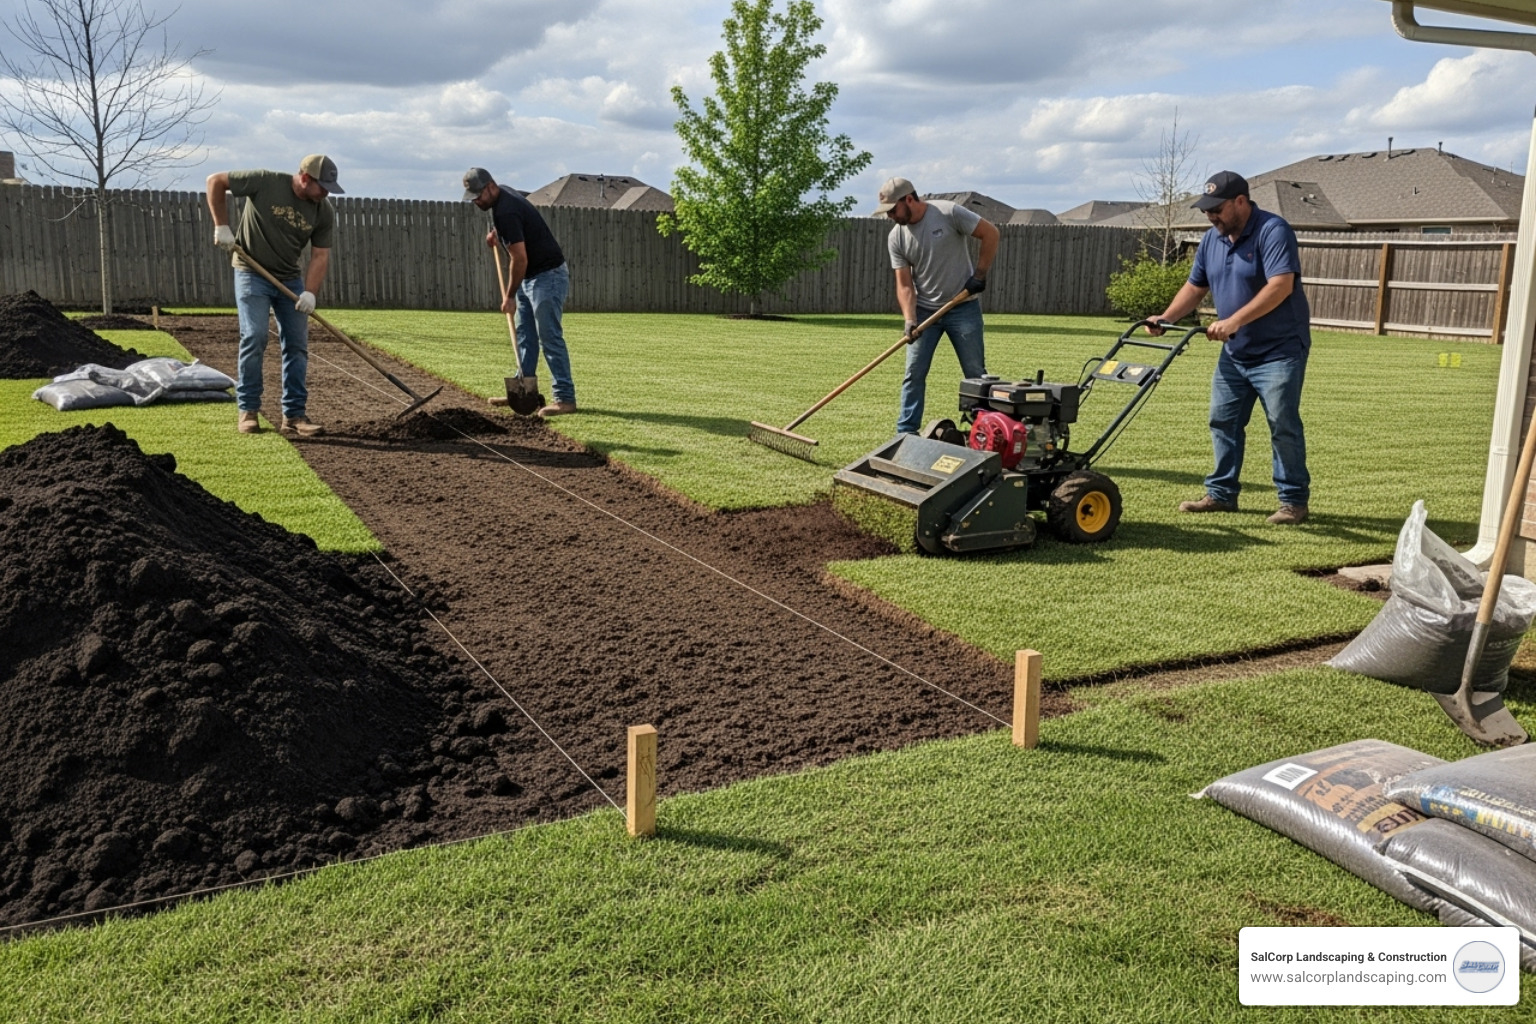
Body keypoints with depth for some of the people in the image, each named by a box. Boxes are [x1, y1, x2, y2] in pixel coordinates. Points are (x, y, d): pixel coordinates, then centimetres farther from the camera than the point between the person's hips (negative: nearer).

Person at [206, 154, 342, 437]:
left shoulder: (325, 212, -6)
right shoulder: (265, 182, -17)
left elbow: (320, 255, -5)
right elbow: (215, 181, -8)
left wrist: (310, 292, -18)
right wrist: (221, 226, -11)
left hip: (290, 280, 5)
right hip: (252, 274, -4)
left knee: (297, 345, 0)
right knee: (254, 338, -13)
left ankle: (294, 415, 7)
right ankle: (247, 411, -2)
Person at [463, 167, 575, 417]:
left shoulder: (506, 210, -23)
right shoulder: (502, 198, 7)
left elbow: (520, 258, -23)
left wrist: (509, 296, -14)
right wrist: (496, 232, 15)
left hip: (547, 276, -10)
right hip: (530, 277, 11)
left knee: (549, 337, -11)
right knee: (525, 335, 13)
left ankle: (565, 398, -10)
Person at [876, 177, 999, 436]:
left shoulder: (948, 213, -14)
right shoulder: (896, 238, -3)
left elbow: (990, 233, -8)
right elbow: (904, 285, -5)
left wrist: (980, 275, -9)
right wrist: (909, 320, -19)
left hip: (963, 308, -3)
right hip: (924, 310, 3)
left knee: (975, 373, 2)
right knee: (914, 374, -1)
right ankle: (906, 432, 5)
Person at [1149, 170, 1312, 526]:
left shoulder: (1272, 231, -16)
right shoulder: (1212, 239, 7)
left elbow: (1281, 285, -27)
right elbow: (1195, 286, 15)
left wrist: (1234, 321, -33)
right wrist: (1166, 318, -1)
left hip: (1279, 350, -8)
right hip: (1234, 353, 8)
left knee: (1283, 426, -6)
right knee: (1223, 422, 8)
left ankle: (1294, 500, 4)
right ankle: (1221, 493, 18)